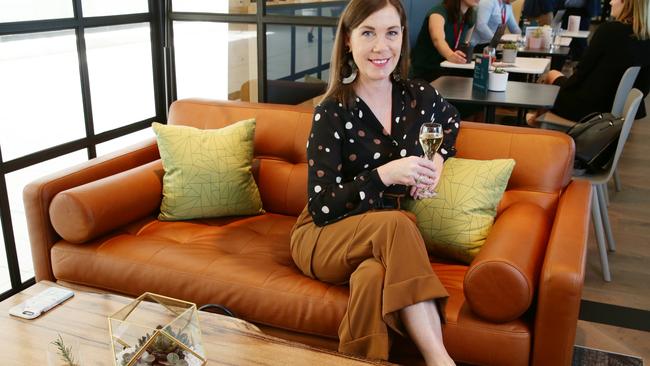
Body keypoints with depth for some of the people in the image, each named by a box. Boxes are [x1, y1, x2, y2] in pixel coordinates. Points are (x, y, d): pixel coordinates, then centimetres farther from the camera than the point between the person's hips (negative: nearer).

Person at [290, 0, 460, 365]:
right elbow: (322, 208, -16)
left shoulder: (420, 97, -1)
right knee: (396, 224, -36)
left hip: (388, 239, 3)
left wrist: (438, 160, 5)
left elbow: (451, 120, 26)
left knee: (374, 277, -36)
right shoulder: (333, 112, -13)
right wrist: (383, 174, -28)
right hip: (325, 238, -2)